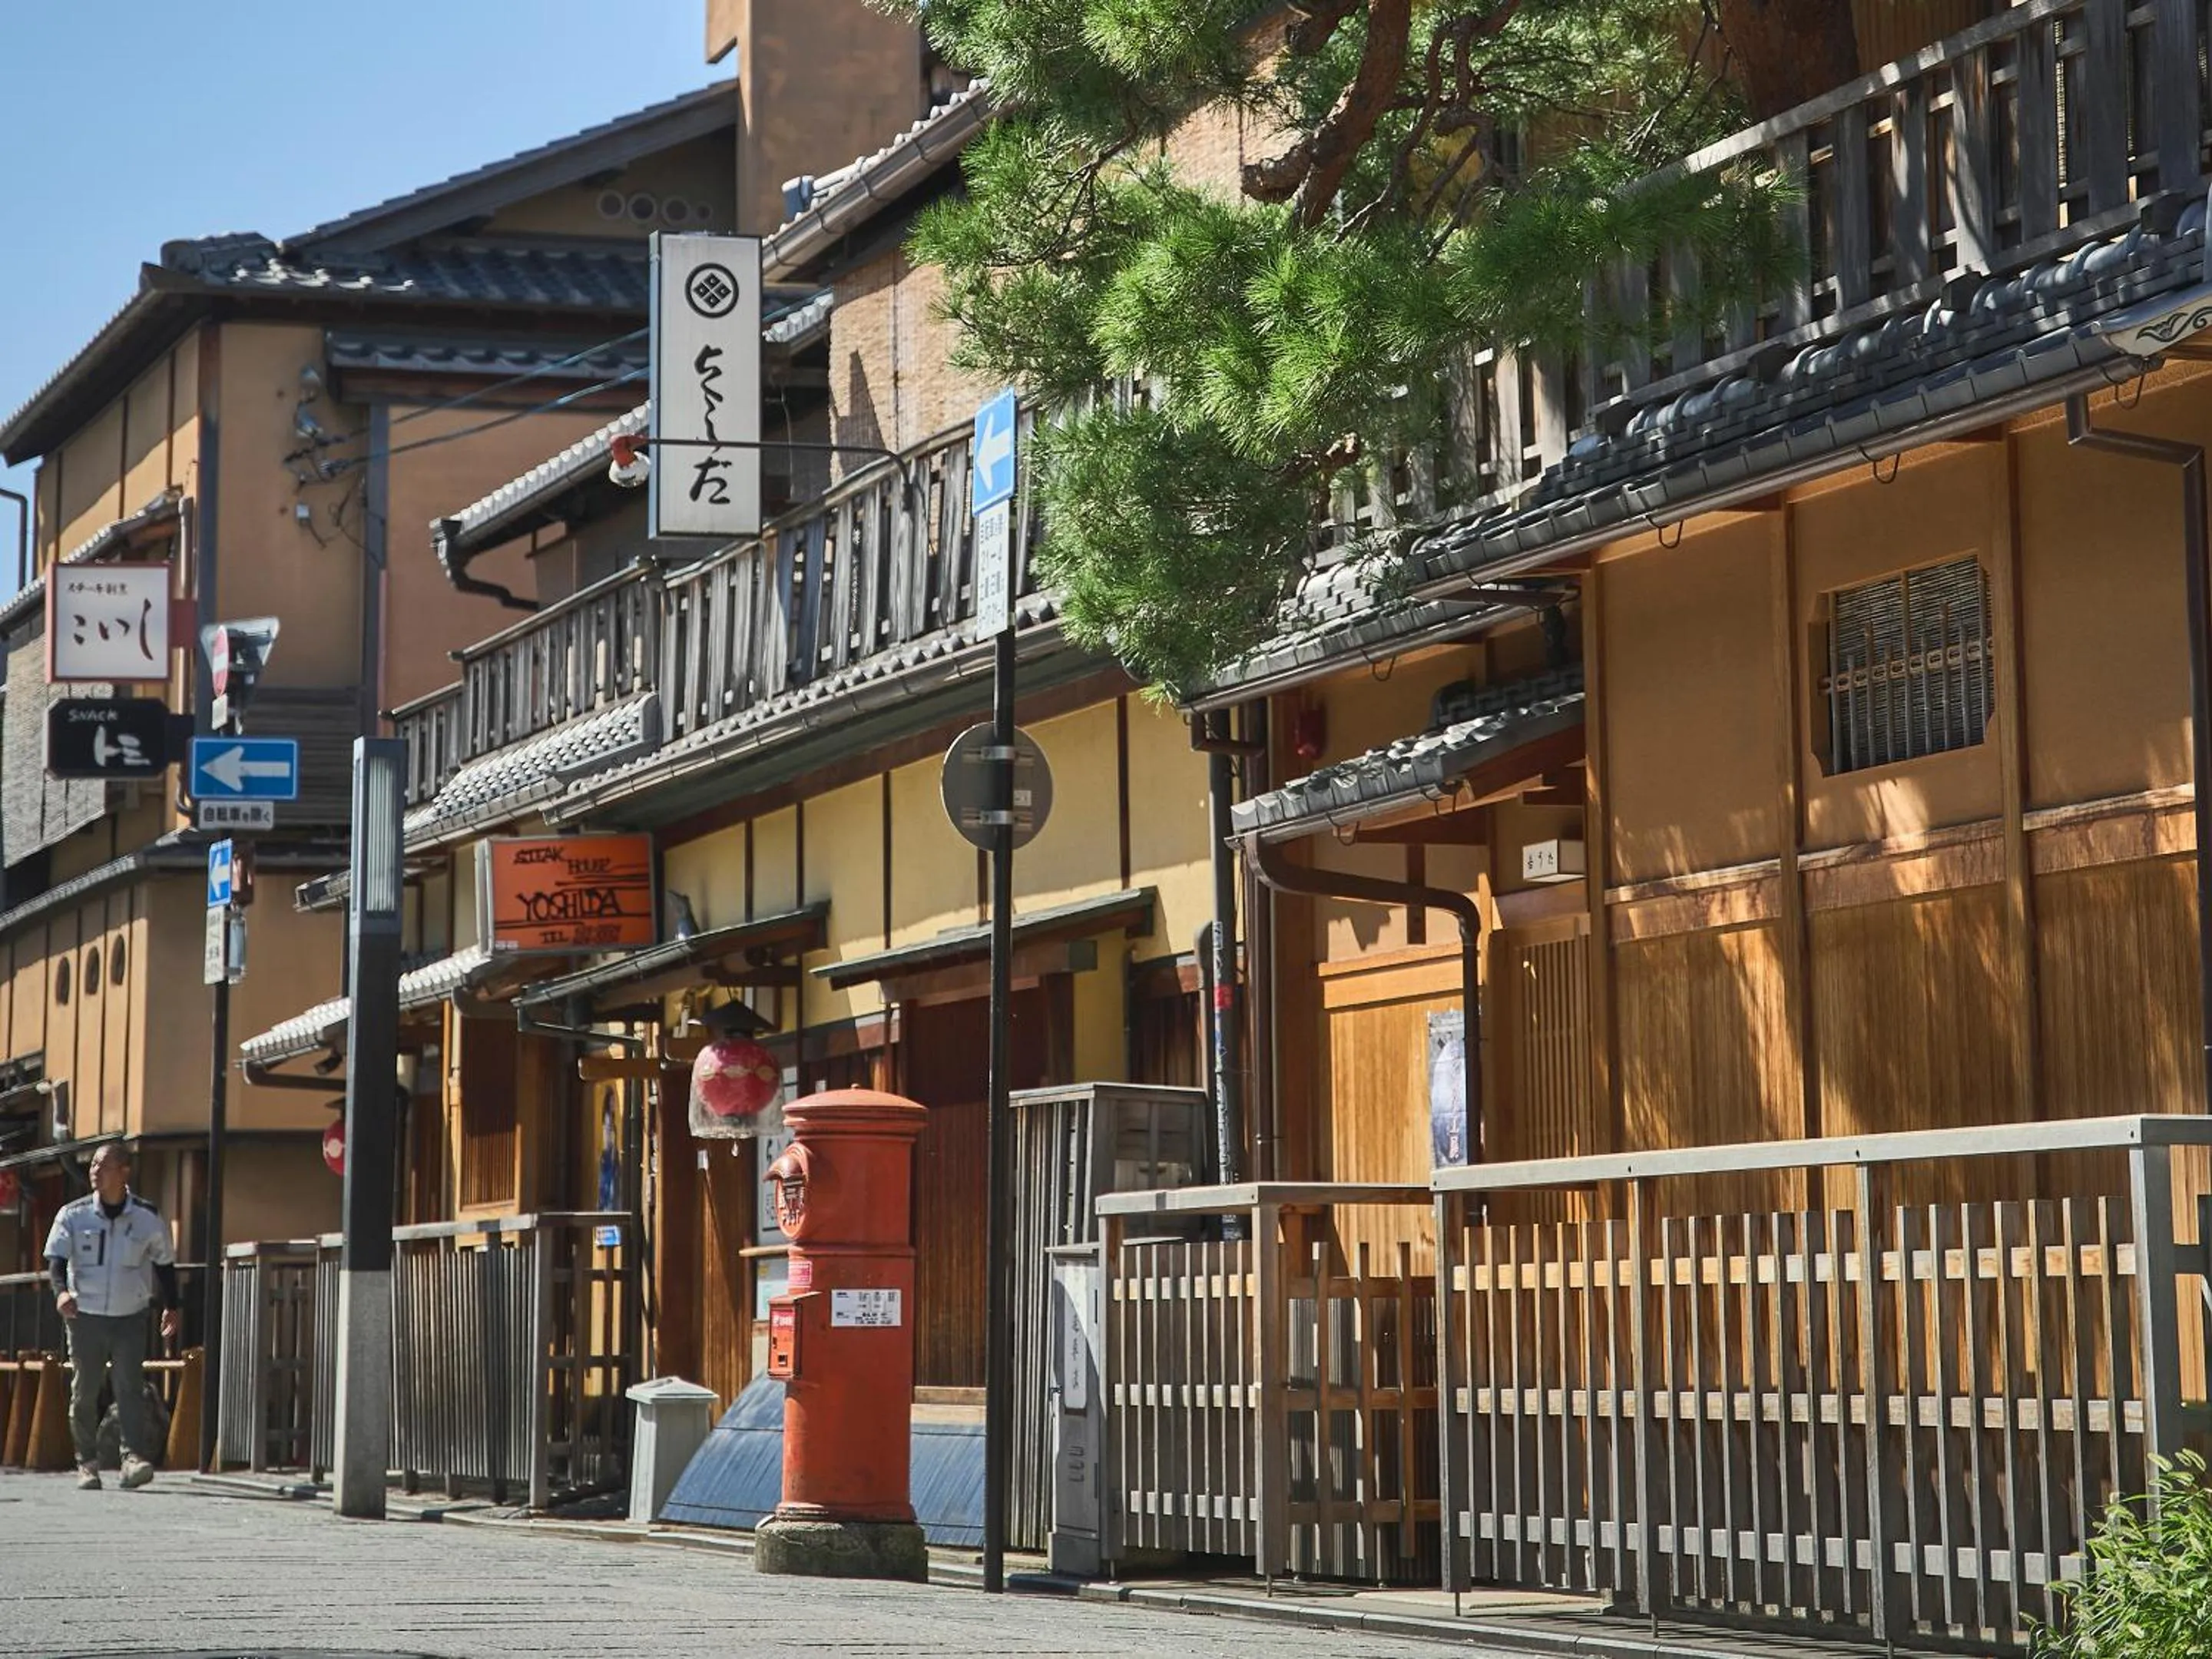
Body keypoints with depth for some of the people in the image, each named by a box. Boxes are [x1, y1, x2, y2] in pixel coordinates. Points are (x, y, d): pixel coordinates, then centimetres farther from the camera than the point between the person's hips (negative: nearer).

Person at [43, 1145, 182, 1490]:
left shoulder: (148, 1218, 1)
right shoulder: (73, 1215, 0)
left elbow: (164, 1262, 14)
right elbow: (55, 1258, -4)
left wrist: (171, 1306, 14)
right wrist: (61, 1291, -23)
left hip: (130, 1319, -1)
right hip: (85, 1317, 1)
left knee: (130, 1387, -13)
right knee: (84, 1393, 4)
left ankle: (135, 1458, -20)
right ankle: (87, 1464, 13)